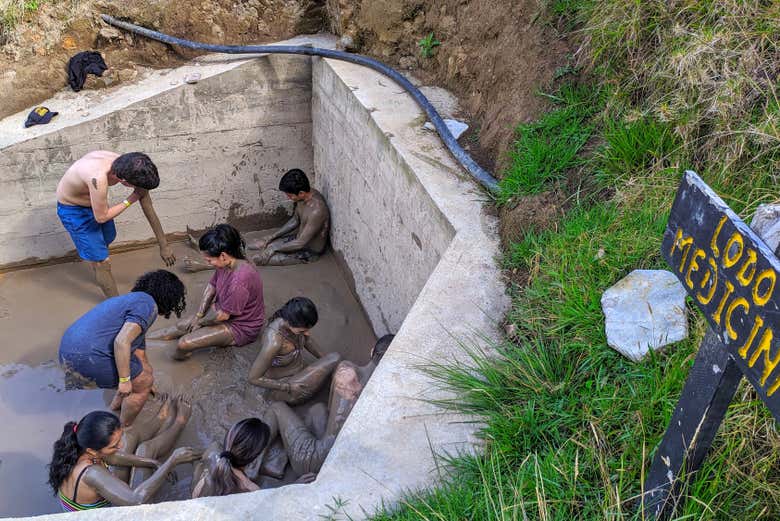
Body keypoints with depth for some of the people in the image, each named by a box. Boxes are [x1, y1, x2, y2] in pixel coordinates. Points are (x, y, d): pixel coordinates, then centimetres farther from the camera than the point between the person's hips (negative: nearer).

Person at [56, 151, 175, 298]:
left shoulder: (125, 166, -23)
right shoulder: (99, 178, -46)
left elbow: (148, 208, -13)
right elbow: (101, 217, -30)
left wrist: (164, 245, -6)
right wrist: (130, 200, -23)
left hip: (93, 200, 7)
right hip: (72, 209, -7)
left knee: (108, 237, 29)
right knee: (102, 262, -1)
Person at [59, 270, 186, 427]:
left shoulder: (134, 299, 22)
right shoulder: (148, 306, -10)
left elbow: (139, 349, 35)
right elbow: (121, 342, -22)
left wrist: (147, 376, 47)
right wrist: (124, 380, -13)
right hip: (89, 357, -10)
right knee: (143, 383, 7)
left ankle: (117, 404, 43)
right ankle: (124, 430, 22)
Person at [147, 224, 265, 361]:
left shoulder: (240, 280, -37)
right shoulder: (225, 264, -10)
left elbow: (223, 315, -25)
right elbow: (211, 286, 7)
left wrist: (201, 322, -7)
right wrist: (199, 315, 1)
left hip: (240, 327, -8)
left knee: (184, 344, -16)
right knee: (181, 326, 9)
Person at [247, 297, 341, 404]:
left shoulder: (294, 320, -14)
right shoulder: (274, 342, -35)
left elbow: (307, 340, 9)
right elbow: (253, 378, -24)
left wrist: (325, 361, 3)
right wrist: (289, 387, -21)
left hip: (299, 374, 8)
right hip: (283, 387, -8)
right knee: (335, 359, -20)